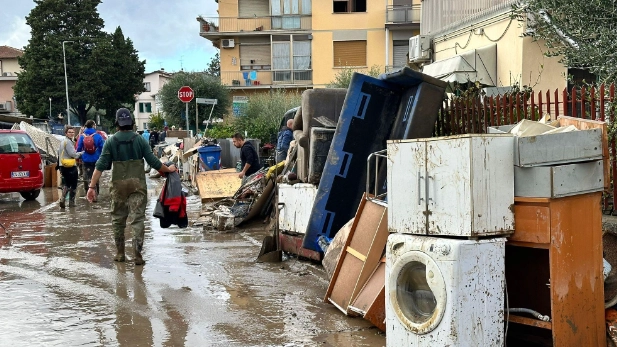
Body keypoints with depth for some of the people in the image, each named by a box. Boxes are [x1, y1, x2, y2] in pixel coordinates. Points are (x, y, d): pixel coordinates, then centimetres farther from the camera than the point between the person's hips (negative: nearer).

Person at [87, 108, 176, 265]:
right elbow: (153, 162, -2)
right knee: (137, 219, -1)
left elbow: (101, 165, -5)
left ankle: (120, 253, 20)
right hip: (137, 185, -1)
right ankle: (138, 255, -7)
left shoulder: (111, 141, -1)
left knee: (118, 219, 14)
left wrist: (92, 186, -3)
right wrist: (169, 169, 14)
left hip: (118, 186, 1)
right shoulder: (140, 140, -2)